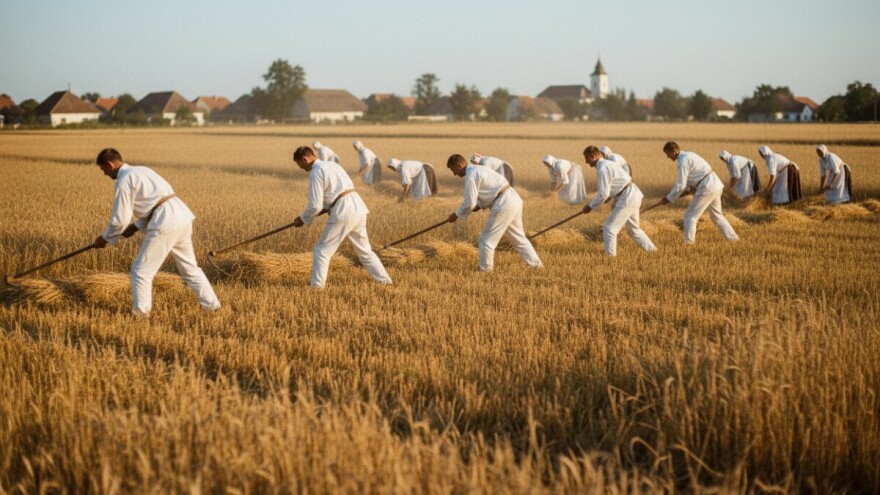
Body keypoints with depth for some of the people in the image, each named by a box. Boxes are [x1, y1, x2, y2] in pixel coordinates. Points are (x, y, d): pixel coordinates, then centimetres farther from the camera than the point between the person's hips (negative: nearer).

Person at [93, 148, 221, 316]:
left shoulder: (124, 181, -4)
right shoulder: (141, 171, 23)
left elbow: (120, 220, -3)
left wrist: (105, 238, 13)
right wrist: (136, 226, 25)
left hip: (166, 224, -9)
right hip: (182, 216, 9)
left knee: (141, 271, 3)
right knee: (189, 267, 21)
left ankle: (140, 314, 7)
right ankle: (212, 305, 24)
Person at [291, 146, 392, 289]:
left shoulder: (315, 173, -8)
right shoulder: (332, 164, 20)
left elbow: (315, 206, -11)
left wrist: (303, 219, 6)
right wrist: (326, 207, 22)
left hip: (343, 213, -9)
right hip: (358, 208, 9)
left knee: (322, 250, 2)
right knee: (364, 249, 21)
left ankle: (316, 287, 3)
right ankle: (385, 281, 22)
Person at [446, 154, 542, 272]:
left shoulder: (470, 176, -10)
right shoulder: (479, 170, 21)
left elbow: (469, 203, -12)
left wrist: (456, 215, 4)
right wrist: (480, 205, 17)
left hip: (504, 205, -10)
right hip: (514, 200, 10)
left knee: (487, 240, 1)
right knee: (519, 237, 20)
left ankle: (485, 270, 7)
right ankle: (535, 264, 23)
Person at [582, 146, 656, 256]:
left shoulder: (602, 169, -16)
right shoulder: (609, 163, 15)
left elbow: (603, 194, -19)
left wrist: (591, 206, -7)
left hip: (627, 199, -10)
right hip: (634, 196, 10)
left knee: (609, 228, -5)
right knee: (633, 229, 23)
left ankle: (610, 255, -3)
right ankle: (652, 251, 29)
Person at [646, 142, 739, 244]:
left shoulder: (683, 161, -15)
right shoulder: (688, 155, 17)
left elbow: (680, 185, -15)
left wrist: (668, 199, -5)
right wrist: (686, 190, 12)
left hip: (707, 189, -10)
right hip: (716, 185, 10)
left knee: (690, 215, -1)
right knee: (716, 215, 23)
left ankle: (688, 243, -1)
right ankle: (732, 238, 24)